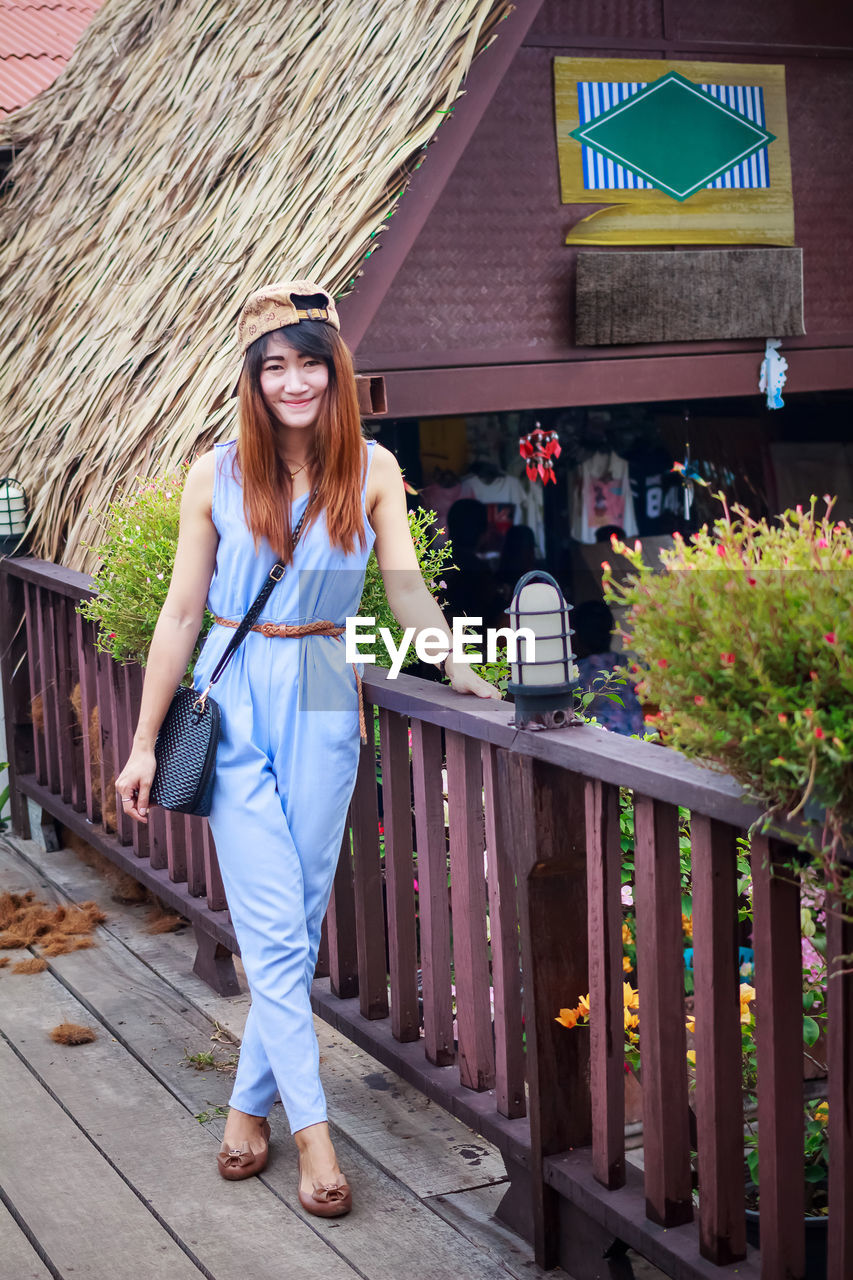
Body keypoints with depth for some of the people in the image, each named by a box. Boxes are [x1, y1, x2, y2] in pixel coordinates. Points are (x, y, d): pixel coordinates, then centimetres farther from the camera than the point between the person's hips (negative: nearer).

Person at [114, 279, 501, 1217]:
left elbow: (405, 585, 3)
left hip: (322, 702, 2)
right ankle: (310, 1125, 5)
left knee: (301, 920, 6)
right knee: (273, 926, -3)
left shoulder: (372, 468, 1)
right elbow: (182, 610, 1)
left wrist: (456, 669, -12)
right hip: (234, 701, -1)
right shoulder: (215, 475, -2)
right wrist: (145, 741, 2)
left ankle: (251, 1100, 23)